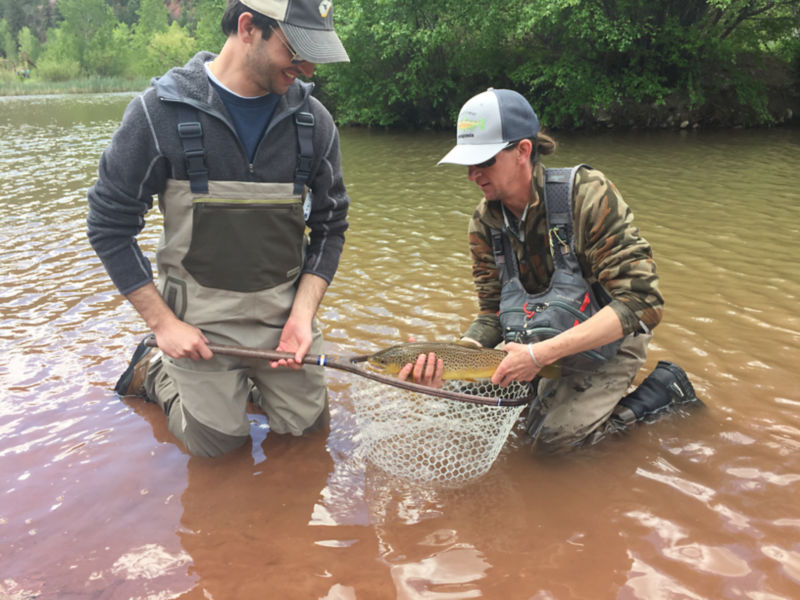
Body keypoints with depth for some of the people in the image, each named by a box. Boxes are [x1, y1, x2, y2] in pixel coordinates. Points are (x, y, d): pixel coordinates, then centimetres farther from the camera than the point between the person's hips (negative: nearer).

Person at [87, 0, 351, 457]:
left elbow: (330, 226, 3)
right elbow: (110, 227, -7)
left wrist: (303, 313, -9)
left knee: (307, 426, 11)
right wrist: (162, 322, -10)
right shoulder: (160, 112, -15)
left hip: (284, 307, 4)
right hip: (200, 316, -3)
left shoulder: (314, 120, -6)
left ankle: (245, 379, 37)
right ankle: (154, 371, 34)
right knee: (218, 443, 8)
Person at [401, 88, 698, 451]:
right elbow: (492, 312, -8)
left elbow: (641, 302, -33)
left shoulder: (587, 194, -29)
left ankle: (664, 387, 5)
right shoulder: (484, 223, -11)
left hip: (609, 339, -6)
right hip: (551, 340, 6)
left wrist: (542, 353, -38)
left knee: (553, 436, -12)